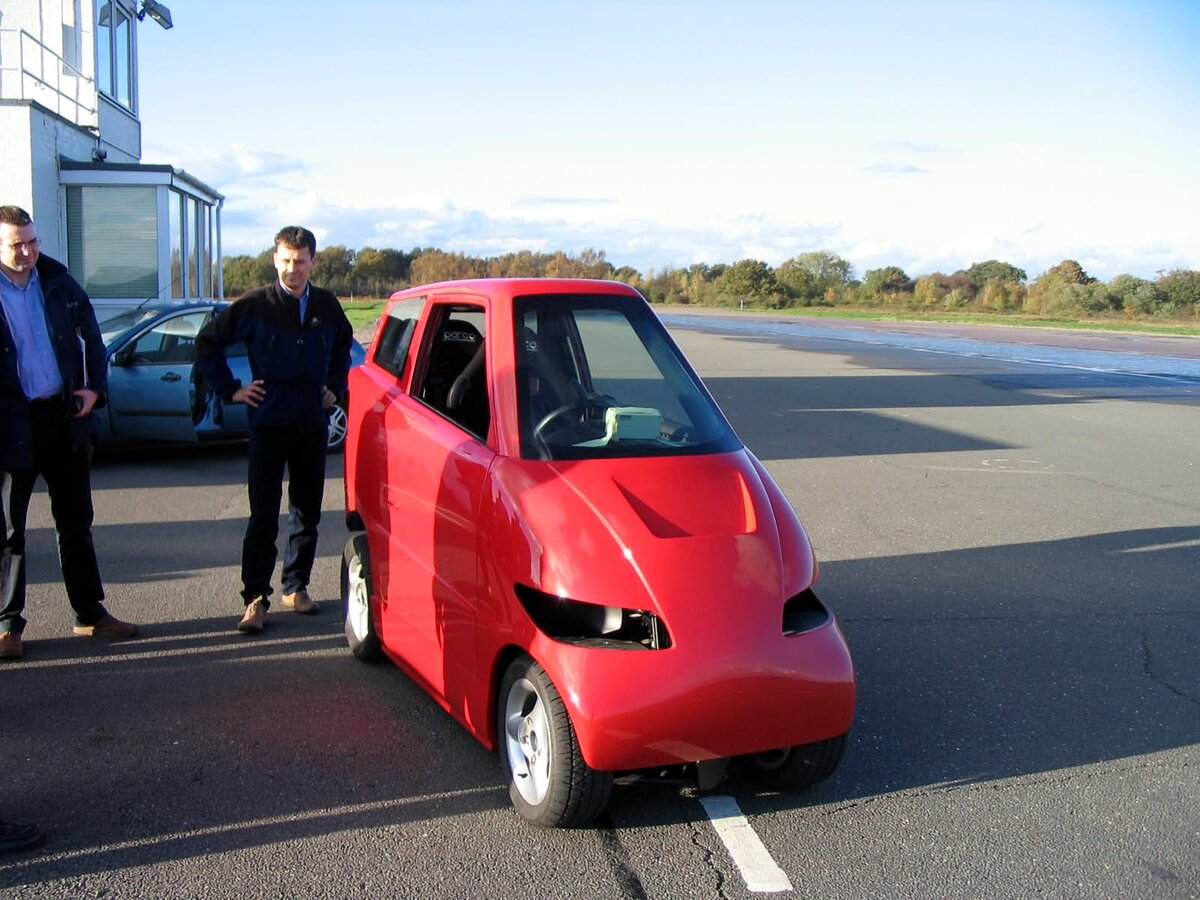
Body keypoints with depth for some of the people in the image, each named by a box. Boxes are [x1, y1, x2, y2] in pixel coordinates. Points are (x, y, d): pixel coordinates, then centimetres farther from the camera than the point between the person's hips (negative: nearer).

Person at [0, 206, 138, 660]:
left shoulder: (57, 280, 3)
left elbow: (90, 332, 14)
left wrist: (94, 387, 4)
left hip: (65, 416, 4)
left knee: (76, 521, 13)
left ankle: (90, 612, 24)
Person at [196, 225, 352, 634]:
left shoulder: (327, 306, 4)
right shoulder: (254, 306, -7)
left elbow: (343, 346, 24)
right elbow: (207, 343, 2)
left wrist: (334, 387, 13)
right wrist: (231, 389, -2)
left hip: (313, 424, 4)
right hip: (269, 424, -4)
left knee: (307, 514, 10)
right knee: (263, 517, -4)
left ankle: (296, 587, 23)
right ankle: (255, 598, 1)